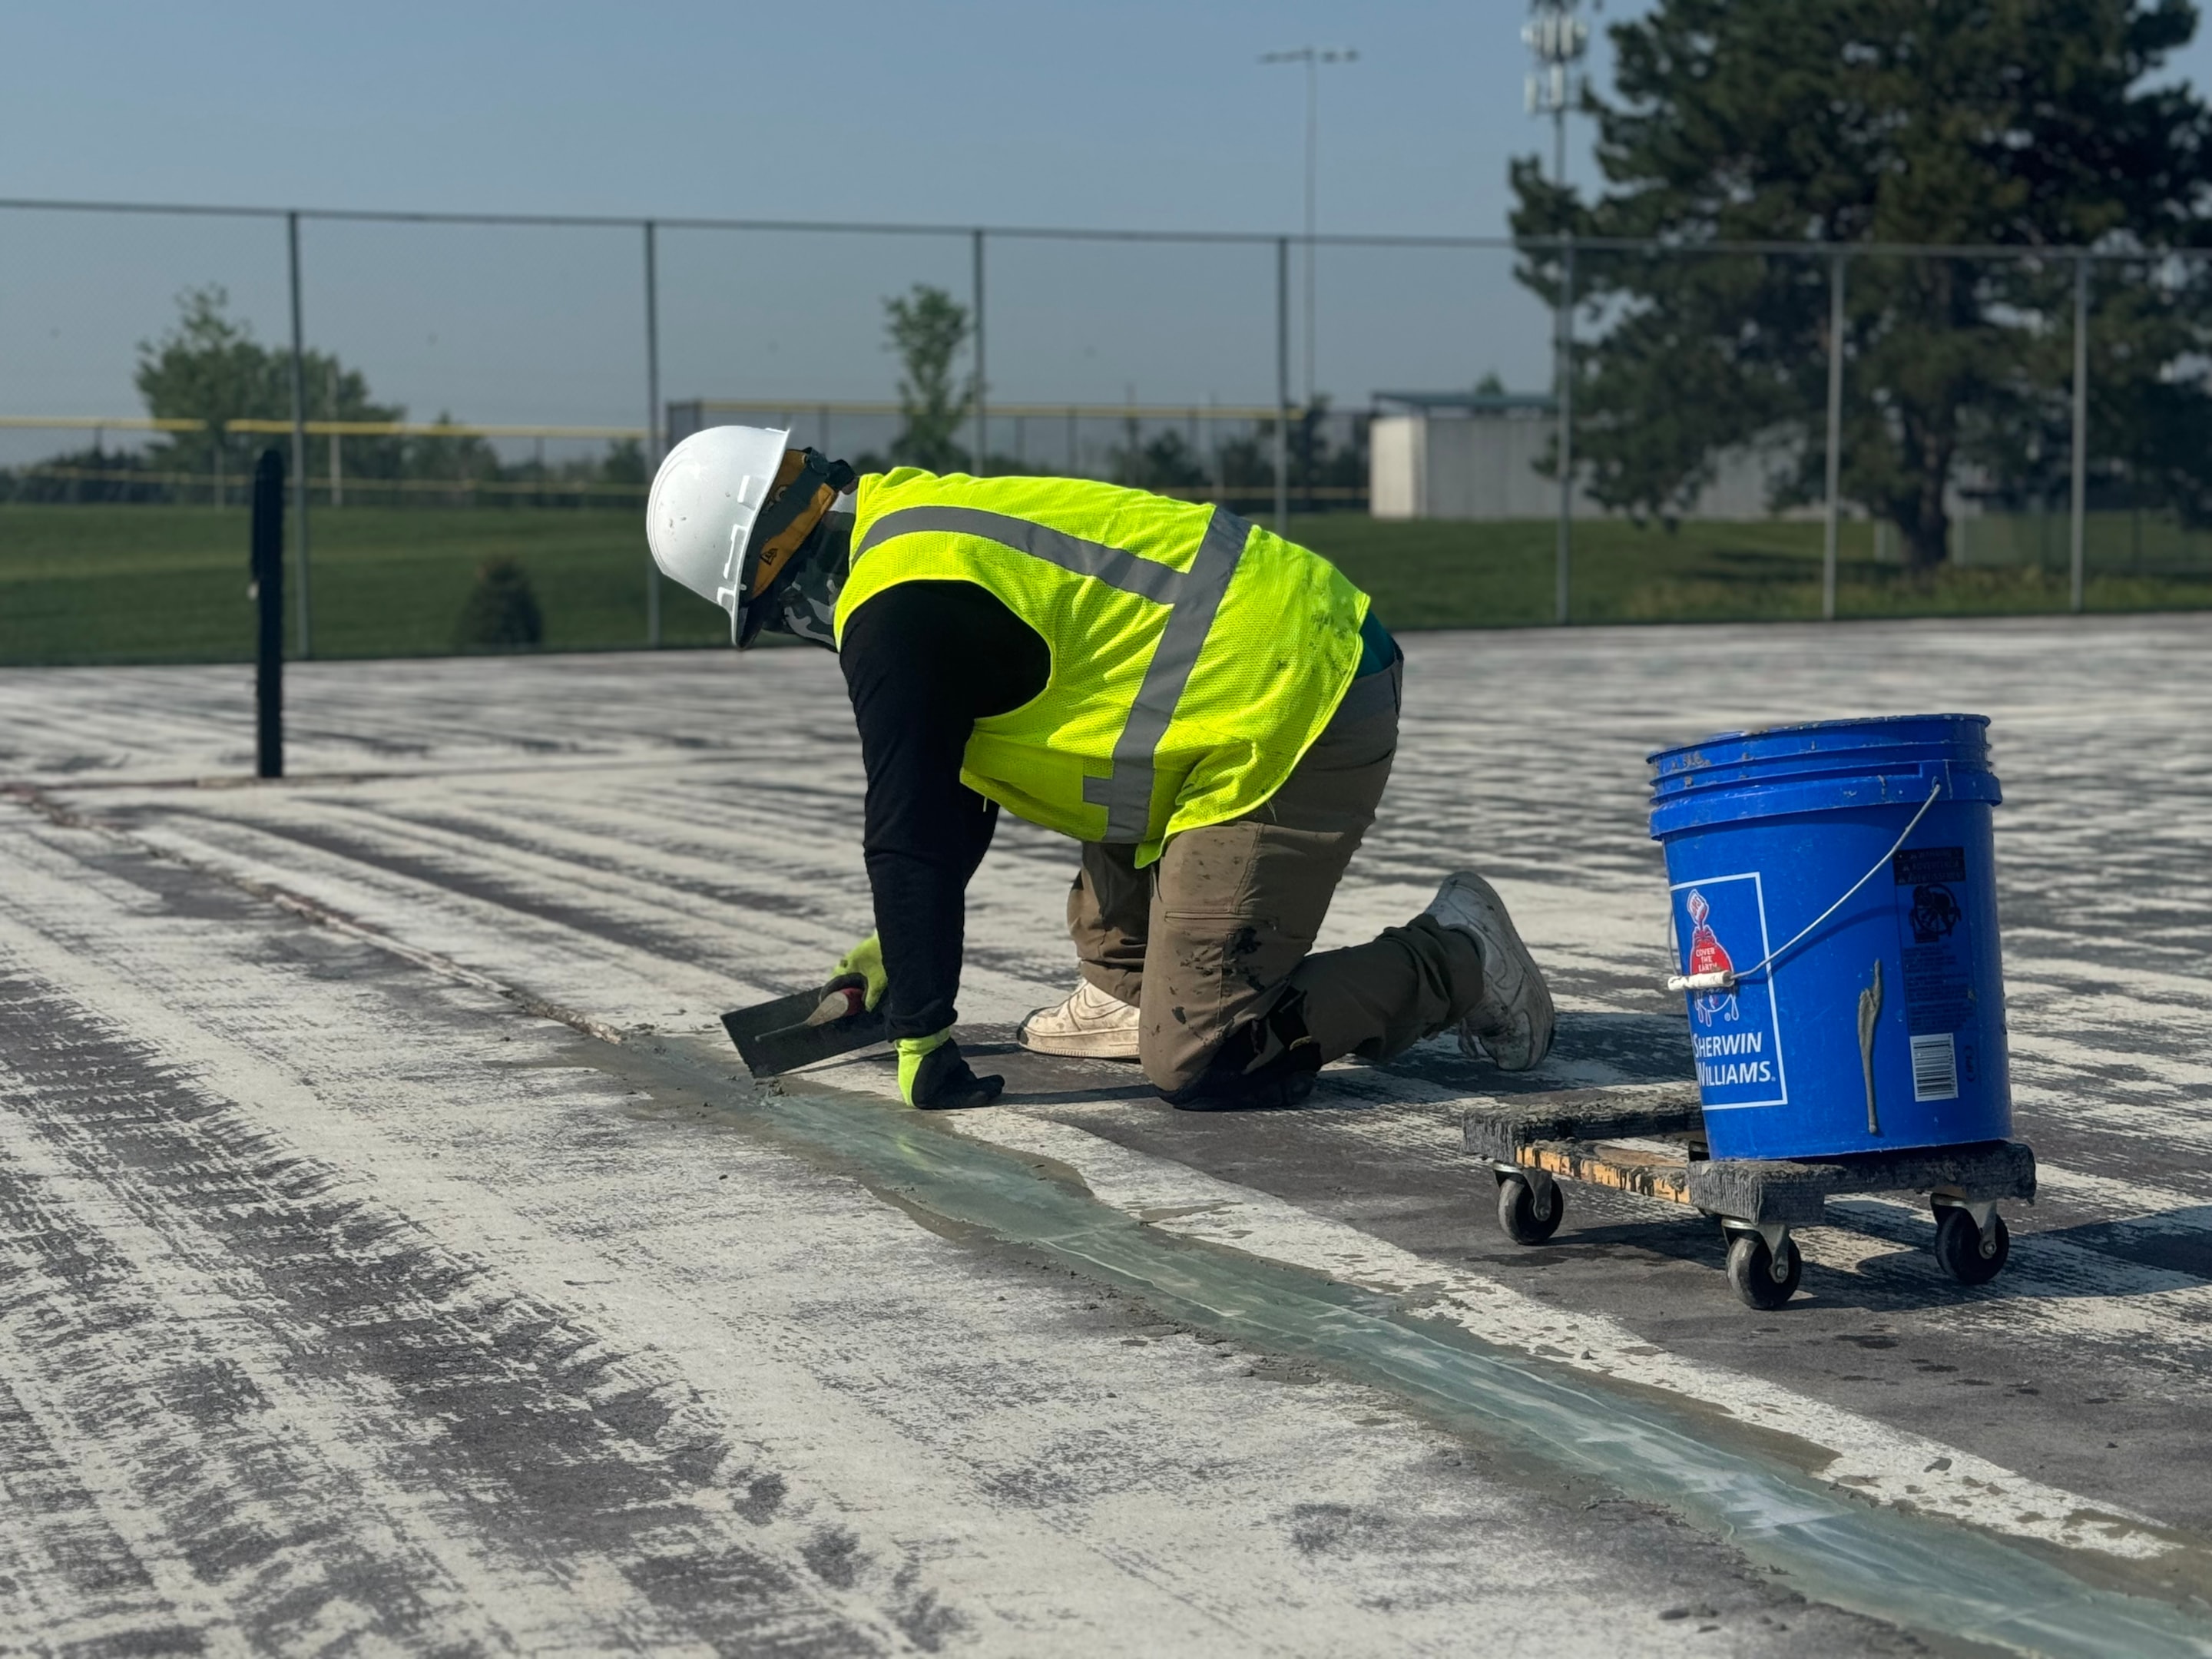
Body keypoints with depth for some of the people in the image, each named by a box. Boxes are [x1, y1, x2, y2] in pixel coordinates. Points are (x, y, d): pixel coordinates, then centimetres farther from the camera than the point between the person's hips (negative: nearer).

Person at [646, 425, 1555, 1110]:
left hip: (1291, 722, -10)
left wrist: (921, 1037, -2)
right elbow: (951, 784, 29)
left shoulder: (894, 614, -13)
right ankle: (1126, 987, 32)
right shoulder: (923, 518, 19)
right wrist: (903, 941, 35)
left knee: (1197, 1062, -8)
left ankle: (1453, 960, 2)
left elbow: (911, 832, -11)